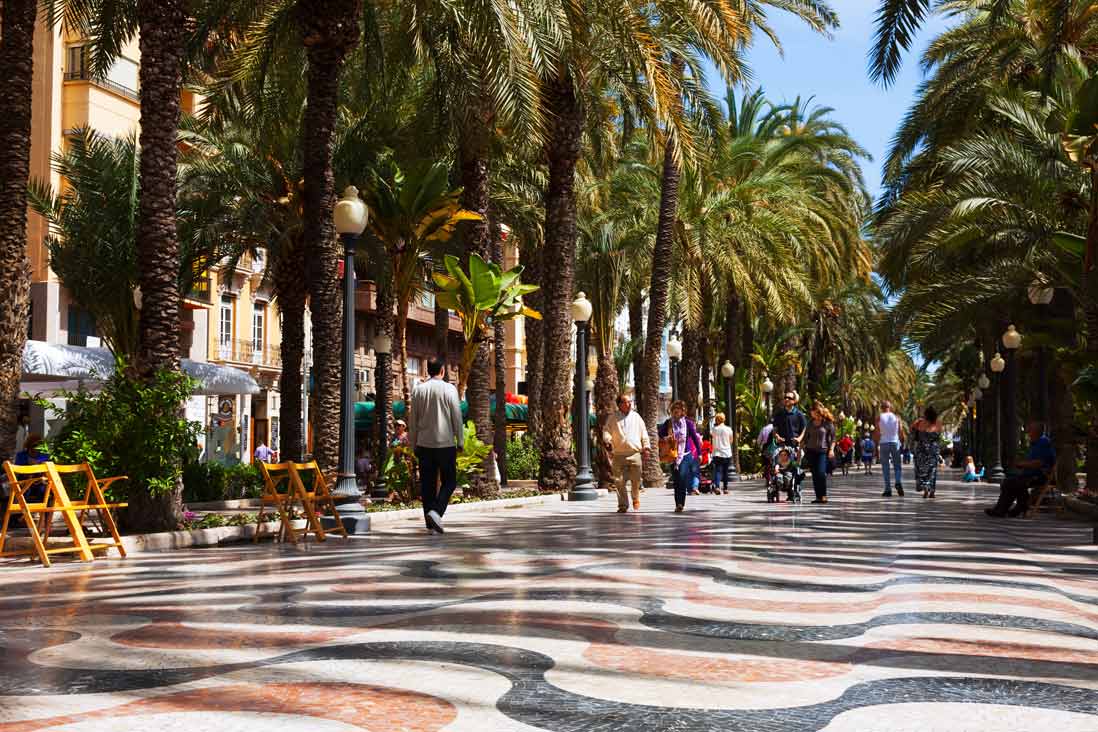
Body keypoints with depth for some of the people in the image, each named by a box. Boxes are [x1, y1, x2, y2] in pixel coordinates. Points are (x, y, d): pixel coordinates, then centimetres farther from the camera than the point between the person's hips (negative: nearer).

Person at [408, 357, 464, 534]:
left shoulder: (418, 389, 3)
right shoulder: (449, 389, -6)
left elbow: (413, 419, 8)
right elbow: (457, 417, -5)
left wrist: (413, 443, 16)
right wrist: (460, 441, 4)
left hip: (424, 443, 3)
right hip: (445, 443, -3)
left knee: (427, 483, 8)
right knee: (449, 481, 7)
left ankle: (430, 523, 10)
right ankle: (436, 511, -15)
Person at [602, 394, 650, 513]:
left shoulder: (636, 417, 13)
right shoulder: (613, 419, 8)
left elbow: (644, 433, 17)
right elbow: (606, 431, 6)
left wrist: (646, 446, 9)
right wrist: (607, 440, -14)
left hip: (635, 453, 1)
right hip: (619, 454, -1)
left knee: (636, 480, 3)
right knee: (619, 481, -4)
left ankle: (636, 499, 30)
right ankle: (623, 505, 6)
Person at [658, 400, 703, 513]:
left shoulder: (688, 423, 0)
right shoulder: (668, 422, 5)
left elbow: (695, 438, 5)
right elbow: (661, 436, 12)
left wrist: (699, 453, 6)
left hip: (686, 454, -3)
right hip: (673, 455, 3)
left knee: (682, 476, -19)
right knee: (675, 480, 6)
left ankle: (680, 503, -16)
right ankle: (678, 504, 17)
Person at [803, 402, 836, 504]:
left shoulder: (828, 423, 0)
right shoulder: (811, 424, 12)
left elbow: (833, 437, 2)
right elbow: (806, 437, 19)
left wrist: (831, 449, -8)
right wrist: (804, 449, 15)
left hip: (823, 451, -4)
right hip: (811, 451, 5)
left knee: (821, 473, -17)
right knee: (814, 475, 3)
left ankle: (824, 495, -7)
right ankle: (818, 496, 7)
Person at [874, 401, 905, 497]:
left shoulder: (879, 418, 0)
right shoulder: (896, 417, 4)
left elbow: (877, 433, -5)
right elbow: (901, 432, 2)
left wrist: (877, 445, 1)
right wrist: (902, 443, 11)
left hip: (884, 443, -1)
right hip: (895, 442, 1)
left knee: (886, 467, 4)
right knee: (897, 466, 8)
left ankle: (888, 490, 0)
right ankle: (898, 482, -18)